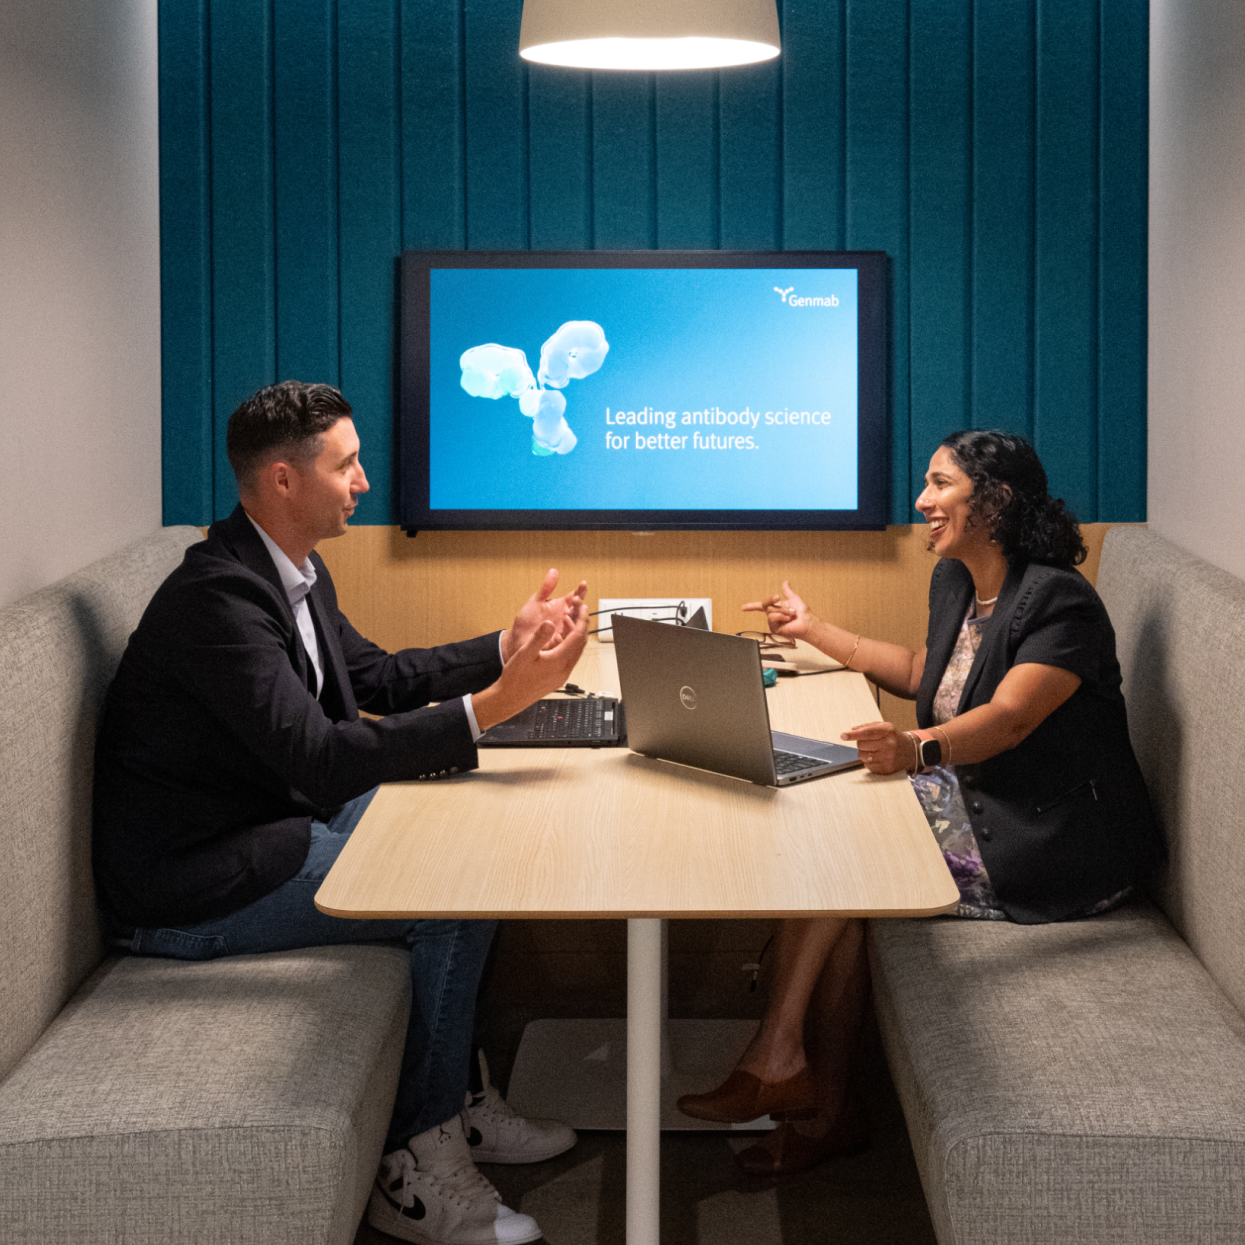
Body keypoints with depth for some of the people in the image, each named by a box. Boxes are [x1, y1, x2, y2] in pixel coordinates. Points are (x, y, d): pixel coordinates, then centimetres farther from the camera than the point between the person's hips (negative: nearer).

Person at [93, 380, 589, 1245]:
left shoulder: (295, 572, 7)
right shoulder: (220, 596, -26)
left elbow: (376, 678, 17)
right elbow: (321, 757, -32)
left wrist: (506, 649, 4)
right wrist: (493, 704, -33)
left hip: (270, 823, 11)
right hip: (192, 888, -11)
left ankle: (455, 1099, 16)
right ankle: (417, 1168, -4)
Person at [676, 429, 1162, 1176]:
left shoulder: (1060, 602, -17)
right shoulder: (956, 583, 12)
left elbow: (1011, 716, -32)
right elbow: (922, 673, 30)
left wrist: (920, 749, -50)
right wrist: (814, 630, 31)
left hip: (1052, 846, -9)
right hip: (978, 811, 9)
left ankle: (777, 1058, -14)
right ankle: (827, 1106, -10)